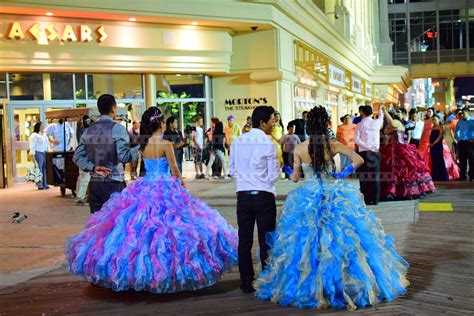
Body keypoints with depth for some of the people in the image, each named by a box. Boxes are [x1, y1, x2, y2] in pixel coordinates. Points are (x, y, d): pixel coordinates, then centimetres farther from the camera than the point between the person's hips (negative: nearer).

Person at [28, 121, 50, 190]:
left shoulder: (44, 135, 21)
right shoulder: (34, 135, -4)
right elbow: (32, 146, -8)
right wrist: (32, 155, -14)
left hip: (44, 153, 7)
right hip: (38, 153, -7)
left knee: (44, 169, 4)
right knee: (39, 169, -8)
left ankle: (45, 184, 8)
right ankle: (39, 185, -7)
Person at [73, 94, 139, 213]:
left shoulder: (89, 130, 10)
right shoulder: (117, 128, -8)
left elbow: (77, 156, 6)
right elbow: (124, 157, -16)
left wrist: (93, 167, -1)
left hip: (94, 184, 6)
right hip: (113, 184, -6)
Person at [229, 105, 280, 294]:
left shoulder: (237, 142, 4)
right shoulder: (268, 144, -10)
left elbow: (232, 169, 12)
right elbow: (274, 176, -8)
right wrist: (279, 168, 12)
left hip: (243, 195, 4)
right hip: (264, 196, -4)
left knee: (244, 241, 10)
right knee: (266, 242, 4)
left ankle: (246, 283, 18)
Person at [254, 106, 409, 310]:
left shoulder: (299, 149, -7)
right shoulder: (333, 145, -6)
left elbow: (295, 177, 0)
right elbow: (359, 160, -8)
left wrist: (290, 174, 22)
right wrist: (344, 174, 5)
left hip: (308, 199, 0)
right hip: (336, 197, 0)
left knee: (307, 243, 9)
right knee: (344, 241, 9)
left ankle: (311, 288, 14)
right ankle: (348, 285, 15)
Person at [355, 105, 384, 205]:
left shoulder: (360, 125, -1)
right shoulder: (376, 123, 5)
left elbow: (356, 140, -10)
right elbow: (381, 117, 29)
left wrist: (368, 147, -10)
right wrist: (380, 110, 48)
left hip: (363, 152, -2)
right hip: (375, 152, 2)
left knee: (364, 177, 3)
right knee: (375, 176, 5)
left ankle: (366, 199, 4)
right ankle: (375, 199, 5)